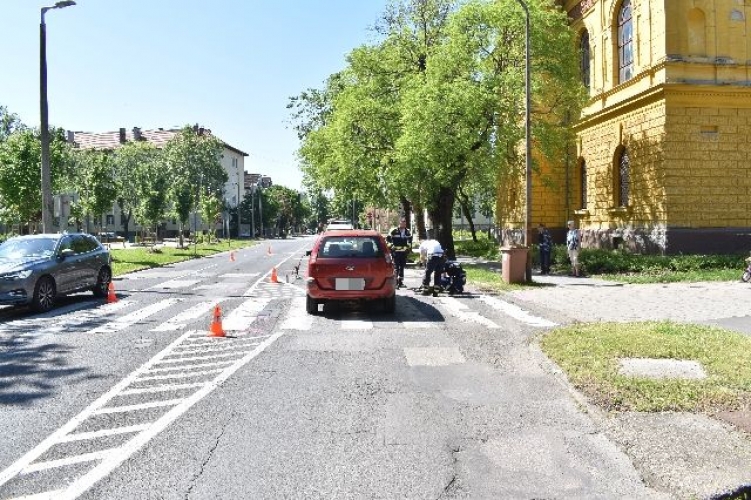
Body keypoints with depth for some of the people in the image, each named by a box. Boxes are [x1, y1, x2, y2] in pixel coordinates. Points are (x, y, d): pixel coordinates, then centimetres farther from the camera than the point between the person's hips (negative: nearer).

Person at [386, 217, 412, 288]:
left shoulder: (408, 232, 7)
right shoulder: (394, 231, -7)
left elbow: (410, 240, 23)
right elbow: (388, 239, -2)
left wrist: (408, 248, 15)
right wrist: (391, 246, -5)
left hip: (404, 252, 5)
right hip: (396, 252, -5)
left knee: (402, 267, 11)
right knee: (396, 267, -8)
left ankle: (400, 281, 19)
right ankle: (395, 281, -8)